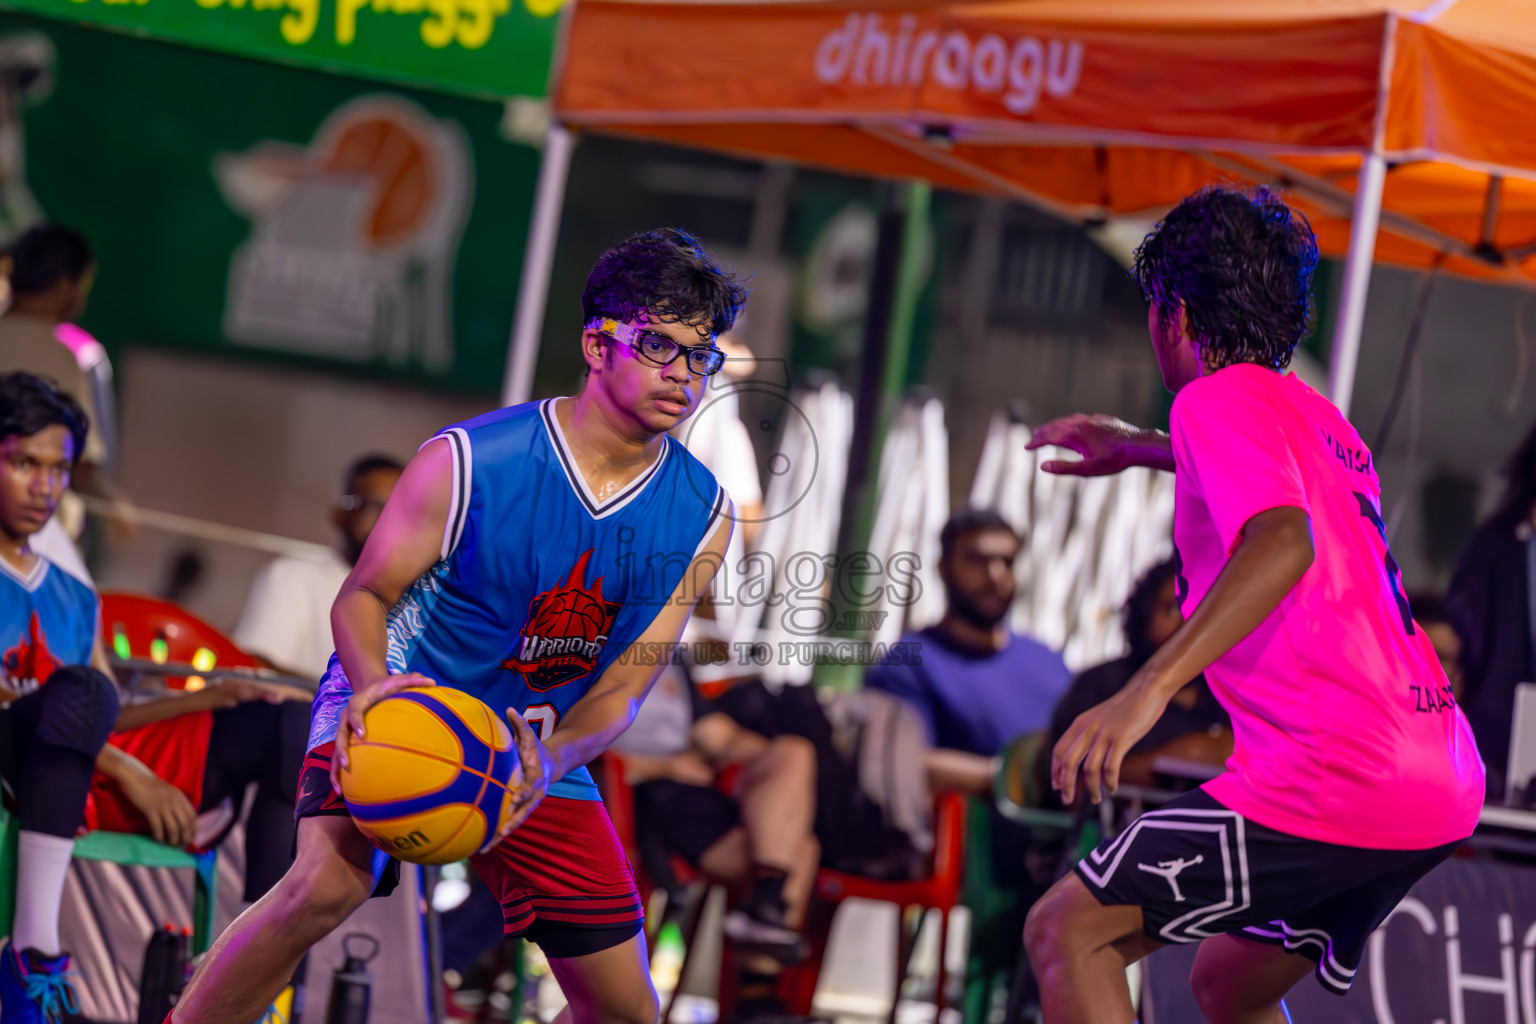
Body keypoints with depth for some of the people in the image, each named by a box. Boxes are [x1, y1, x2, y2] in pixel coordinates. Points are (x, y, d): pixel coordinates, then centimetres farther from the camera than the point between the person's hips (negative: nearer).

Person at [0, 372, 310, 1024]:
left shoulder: (76, 601, 26)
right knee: (81, 689, -39)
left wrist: (221, 695, 7)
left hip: (93, 787, 8)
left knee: (288, 726, -2)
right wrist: (129, 775, -16)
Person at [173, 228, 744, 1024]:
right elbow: (363, 596, -10)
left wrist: (549, 764, -27)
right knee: (326, 883, -33)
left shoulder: (702, 516, -7)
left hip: (545, 748, 5)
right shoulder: (468, 462, -19)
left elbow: (620, 689, -6)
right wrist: (372, 686, -33)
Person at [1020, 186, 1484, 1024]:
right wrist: (1140, 449, 58)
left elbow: (1284, 540, -25)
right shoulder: (1318, 417, 21)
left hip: (1329, 780, -9)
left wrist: (1149, 687, -34)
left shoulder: (1217, 398, -5)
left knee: (1067, 933, -3)